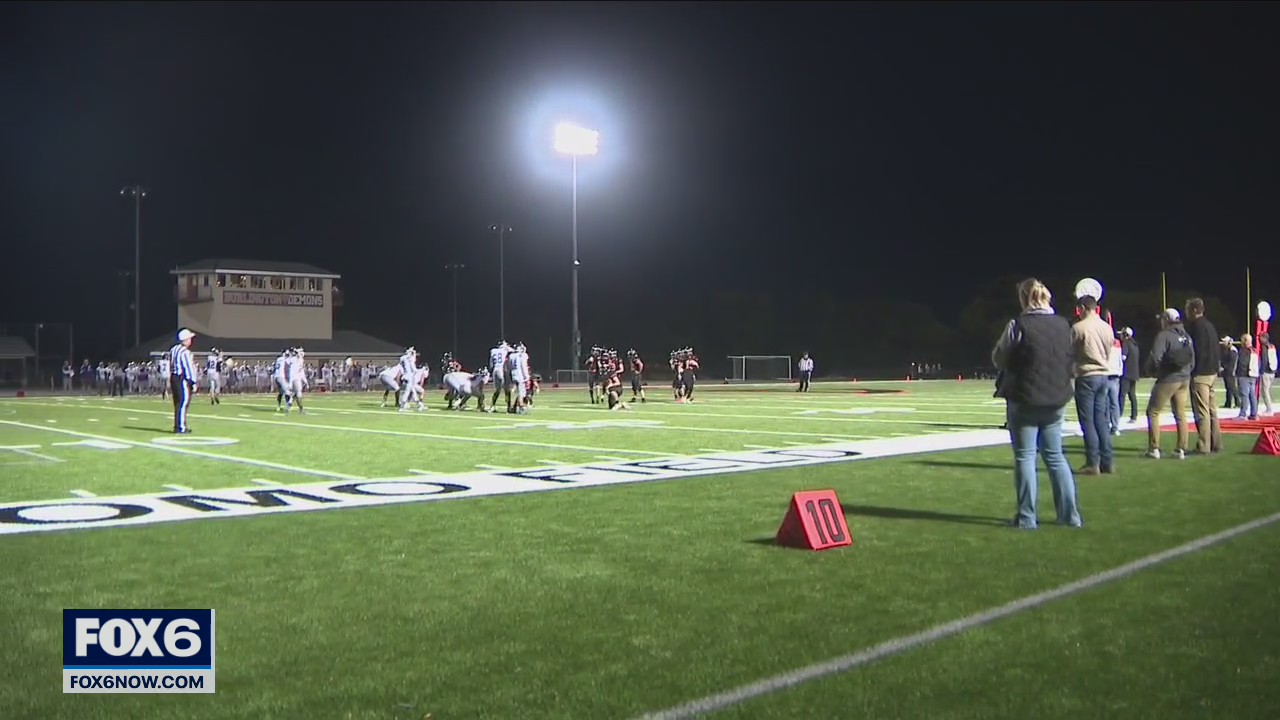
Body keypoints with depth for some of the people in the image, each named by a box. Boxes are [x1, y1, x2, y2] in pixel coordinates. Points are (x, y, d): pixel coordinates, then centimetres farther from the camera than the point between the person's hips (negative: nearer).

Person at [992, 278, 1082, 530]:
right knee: (1055, 455, 15)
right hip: (1056, 400, 5)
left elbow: (999, 358, -5)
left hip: (1024, 400, -5)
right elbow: (1071, 360, 13)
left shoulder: (1019, 325, -13)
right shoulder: (1063, 325, 4)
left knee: (1025, 456, 3)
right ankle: (1071, 515, 17)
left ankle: (1027, 517, 5)